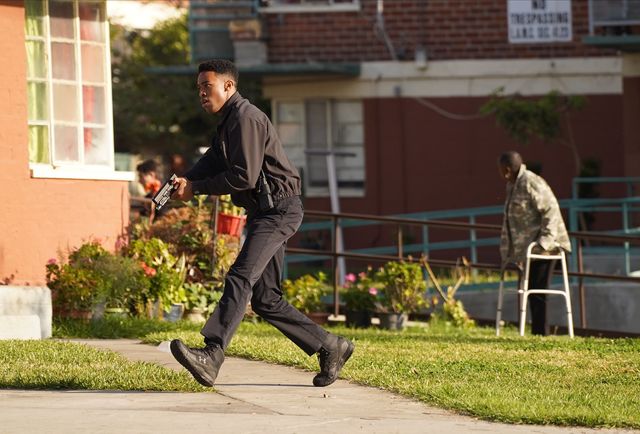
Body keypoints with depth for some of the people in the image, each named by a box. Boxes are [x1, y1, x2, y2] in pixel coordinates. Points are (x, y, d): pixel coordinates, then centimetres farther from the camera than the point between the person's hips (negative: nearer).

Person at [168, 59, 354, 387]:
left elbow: (244, 175, -21)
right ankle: (330, 348, 18)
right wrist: (185, 182, -10)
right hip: (264, 212, 11)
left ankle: (212, 354, -39)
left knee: (241, 278, -24)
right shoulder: (228, 122, 21)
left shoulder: (245, 118, -12)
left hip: (278, 209, -11)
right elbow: (211, 163, 10)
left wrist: (196, 188, -13)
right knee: (265, 301, 10)